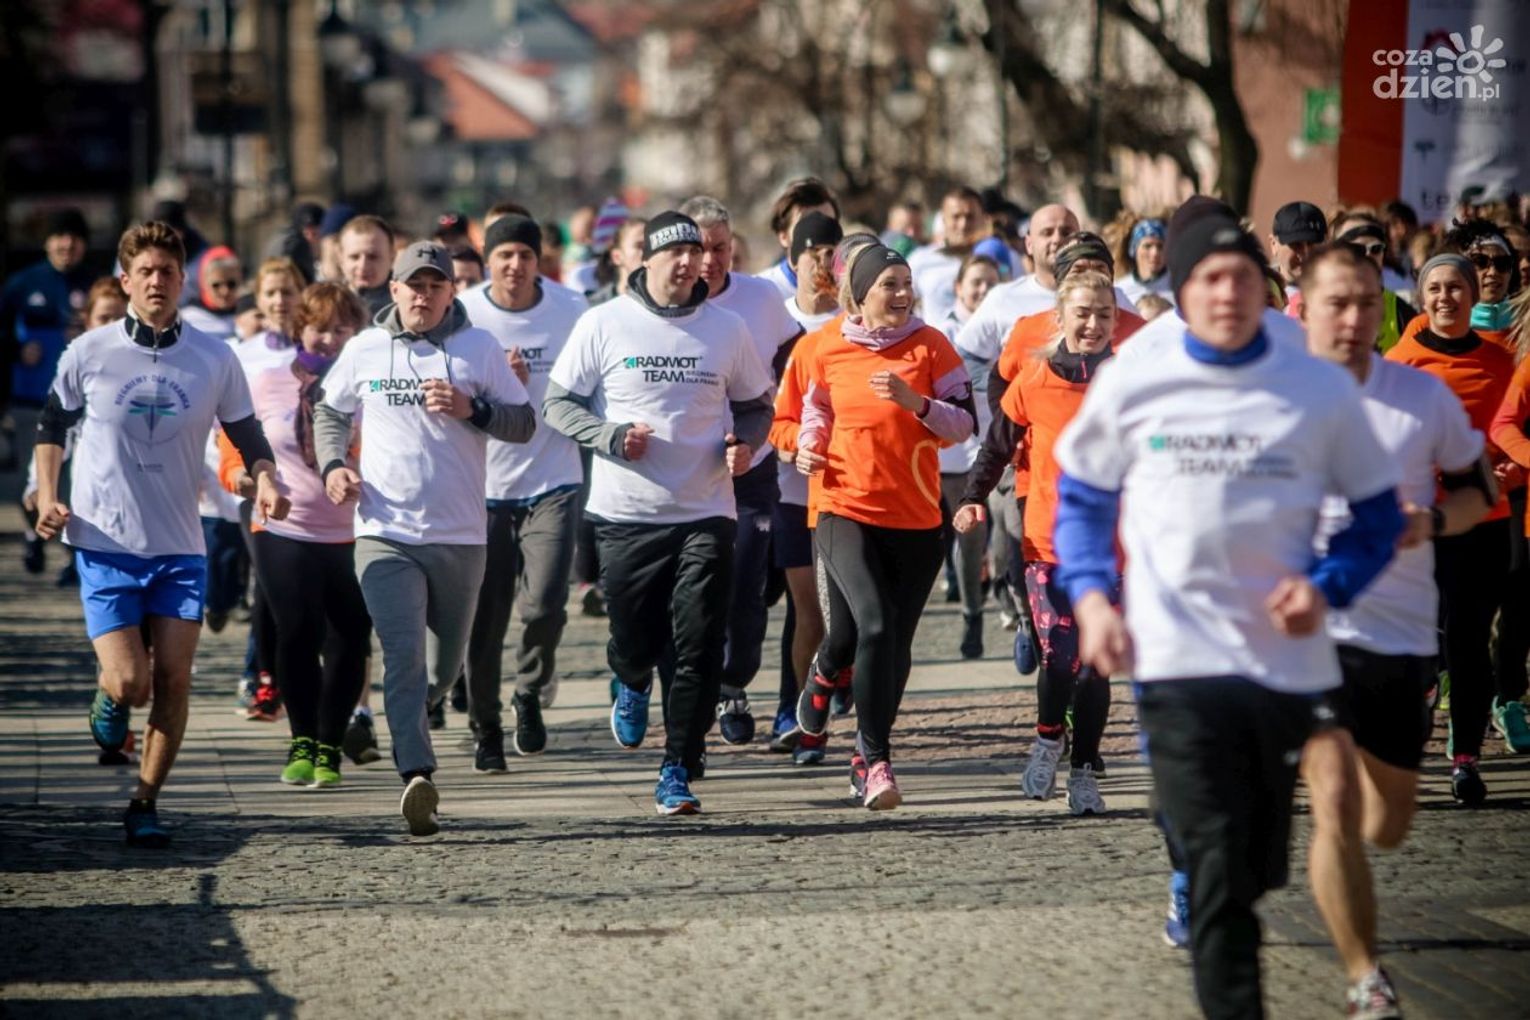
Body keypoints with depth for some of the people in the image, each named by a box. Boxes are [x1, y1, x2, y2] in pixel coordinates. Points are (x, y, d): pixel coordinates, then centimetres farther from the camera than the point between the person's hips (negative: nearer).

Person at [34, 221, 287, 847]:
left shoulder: (214, 360, 1)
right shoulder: (88, 354, -2)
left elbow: (246, 436, 10)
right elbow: (52, 424, 13)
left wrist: (264, 479, -11)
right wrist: (47, 497, 0)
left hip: (181, 547, 2)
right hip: (105, 544, -2)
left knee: (173, 680, -5)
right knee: (131, 682, -12)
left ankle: (144, 805, 10)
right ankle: (110, 700, 26)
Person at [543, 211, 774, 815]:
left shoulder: (726, 329, 6)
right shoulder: (604, 324, 0)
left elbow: (757, 406, 16)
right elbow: (558, 404, 2)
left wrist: (744, 443, -5)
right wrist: (612, 436, -14)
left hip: (705, 515, 1)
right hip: (626, 514, -1)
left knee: (699, 649, -7)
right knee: (634, 640, 6)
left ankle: (678, 772, 0)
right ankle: (632, 685, 43)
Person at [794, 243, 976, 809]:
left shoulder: (930, 346, 0)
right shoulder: (829, 352, 2)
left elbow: (964, 423, -2)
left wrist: (914, 401, -17)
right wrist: (809, 448, -1)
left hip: (915, 518, 2)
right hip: (847, 510, -2)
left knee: (898, 640, 8)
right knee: (875, 623, -20)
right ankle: (877, 761, -13)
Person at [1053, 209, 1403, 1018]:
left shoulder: (1321, 391, 2)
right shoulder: (1132, 382, 1)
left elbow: (1376, 513, 10)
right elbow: (1081, 497, 14)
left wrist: (1326, 585, -8)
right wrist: (1090, 595, -2)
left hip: (1286, 658, 2)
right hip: (1178, 659, -2)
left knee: (1257, 872, 13)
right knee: (1217, 875, -11)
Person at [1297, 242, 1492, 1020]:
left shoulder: (1425, 396, 0)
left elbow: (1479, 488, 11)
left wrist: (1432, 519, -10)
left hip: (1401, 632, 3)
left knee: (1385, 828, 14)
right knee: (1336, 801, -18)